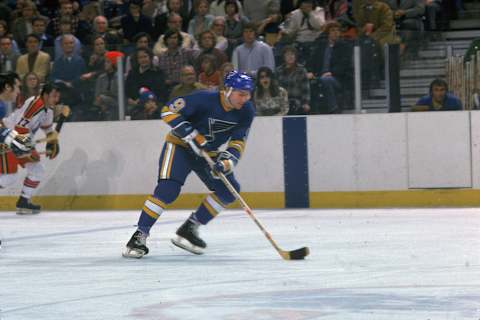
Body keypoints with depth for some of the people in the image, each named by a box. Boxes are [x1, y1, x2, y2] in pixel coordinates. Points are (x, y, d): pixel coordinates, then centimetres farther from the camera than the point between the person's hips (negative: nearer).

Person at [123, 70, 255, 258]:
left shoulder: (246, 112, -11)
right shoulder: (205, 100, -28)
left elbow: (238, 142, -9)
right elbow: (168, 111, -25)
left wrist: (226, 161, -28)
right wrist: (192, 136, -31)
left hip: (208, 153, 6)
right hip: (180, 145, -6)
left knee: (228, 190, -6)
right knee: (168, 189, -24)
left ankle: (189, 229, 3)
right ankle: (139, 236, -18)